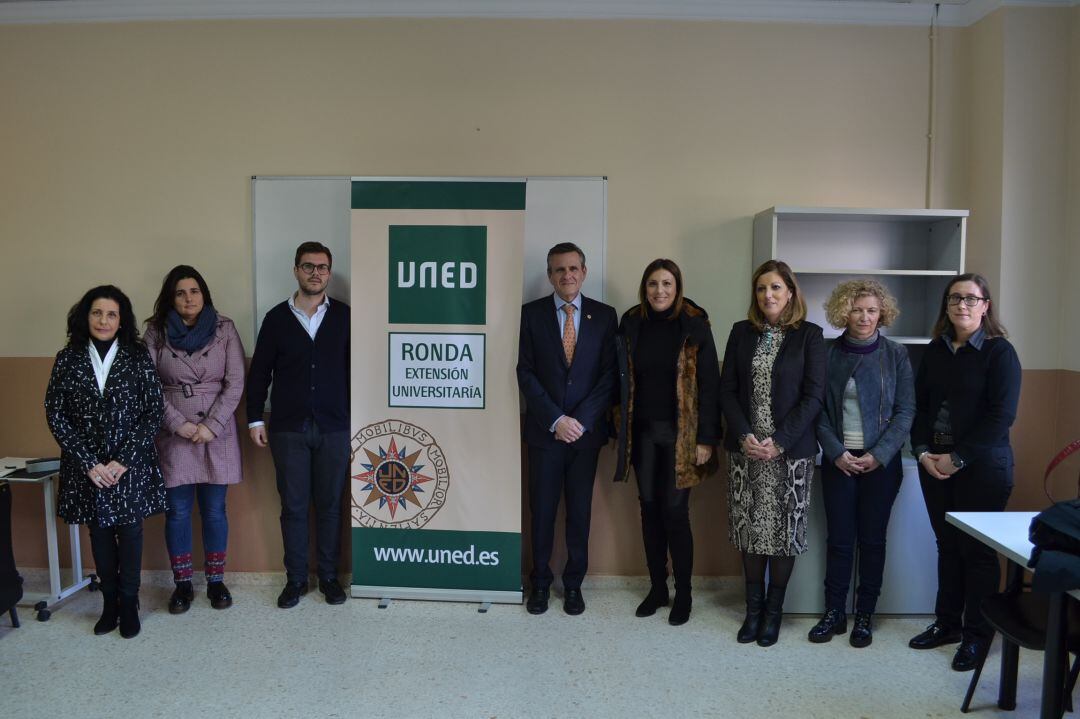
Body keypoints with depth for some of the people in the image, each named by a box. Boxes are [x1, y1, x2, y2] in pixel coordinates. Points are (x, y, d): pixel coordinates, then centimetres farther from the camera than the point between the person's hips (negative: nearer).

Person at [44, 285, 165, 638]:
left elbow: (154, 413, -5)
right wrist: (89, 463, -9)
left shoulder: (137, 357, -3)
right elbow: (55, 415, -1)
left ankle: (128, 604, 20)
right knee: (99, 533, 11)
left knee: (130, 532, 4)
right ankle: (109, 602, 26)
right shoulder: (68, 359, 1)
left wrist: (123, 460, -12)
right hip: (87, 467, 2)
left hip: (131, 465, -1)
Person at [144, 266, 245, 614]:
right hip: (173, 435, 1)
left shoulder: (224, 328, -1)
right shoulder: (155, 332, 1)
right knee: (177, 511, 6)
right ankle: (182, 584, 21)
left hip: (217, 434, 0)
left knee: (214, 510, 6)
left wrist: (211, 425, -11)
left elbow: (235, 383, -4)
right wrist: (179, 424, -10)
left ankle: (216, 581, 21)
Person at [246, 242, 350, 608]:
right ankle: (295, 579, 20)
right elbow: (259, 372, 7)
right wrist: (255, 419, 3)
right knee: (293, 506, 7)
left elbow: (355, 368, 4)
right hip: (288, 428, 1)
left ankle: (328, 576, 21)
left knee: (329, 505, 7)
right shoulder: (276, 317, 4)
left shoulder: (344, 316, 3)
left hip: (334, 428, 0)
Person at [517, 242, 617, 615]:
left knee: (580, 510, 10)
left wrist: (580, 420, -11)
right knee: (542, 510, 8)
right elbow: (526, 373, -4)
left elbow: (609, 374, -2)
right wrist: (555, 419, -13)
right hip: (544, 430, 0)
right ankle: (540, 582, 24)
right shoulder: (532, 313, 0)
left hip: (587, 430, 1)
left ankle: (573, 583, 25)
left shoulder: (604, 315, 2)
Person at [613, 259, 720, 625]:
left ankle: (683, 594, 15)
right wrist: (622, 430, 1)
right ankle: (657, 587, 23)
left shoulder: (694, 326, -6)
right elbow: (623, 379, 6)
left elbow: (709, 384, -6)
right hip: (642, 431, 3)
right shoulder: (631, 324, 3)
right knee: (649, 508, 9)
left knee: (674, 511, -1)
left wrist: (706, 438, -10)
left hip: (679, 433, -3)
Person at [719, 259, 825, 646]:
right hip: (745, 449, 2)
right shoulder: (741, 332, 7)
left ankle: (774, 608, 20)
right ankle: (753, 606, 21)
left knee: (784, 529, 4)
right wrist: (744, 435, -10)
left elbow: (813, 396, -6)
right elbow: (727, 389, 3)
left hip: (791, 450, -2)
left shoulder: (809, 335, -1)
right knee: (750, 528, 7)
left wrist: (779, 441, -15)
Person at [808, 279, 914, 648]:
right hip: (838, 460, 1)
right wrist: (836, 452, -10)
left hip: (881, 461, 0)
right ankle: (834, 613, 17)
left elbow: (905, 411, -3)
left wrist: (879, 455, -12)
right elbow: (819, 410, 1)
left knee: (872, 539, 7)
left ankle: (865, 615, 19)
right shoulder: (828, 354, 2)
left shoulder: (896, 354, 0)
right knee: (839, 539, 5)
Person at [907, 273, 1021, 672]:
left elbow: (1001, 415, -12)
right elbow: (920, 403, 9)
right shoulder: (936, 350, 9)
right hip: (934, 464, 5)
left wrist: (957, 459, -14)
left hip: (982, 467, -4)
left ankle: (977, 635, 18)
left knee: (977, 550, 4)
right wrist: (923, 451, -5)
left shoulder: (999, 352, -7)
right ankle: (947, 623, 26)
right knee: (947, 546, 13)